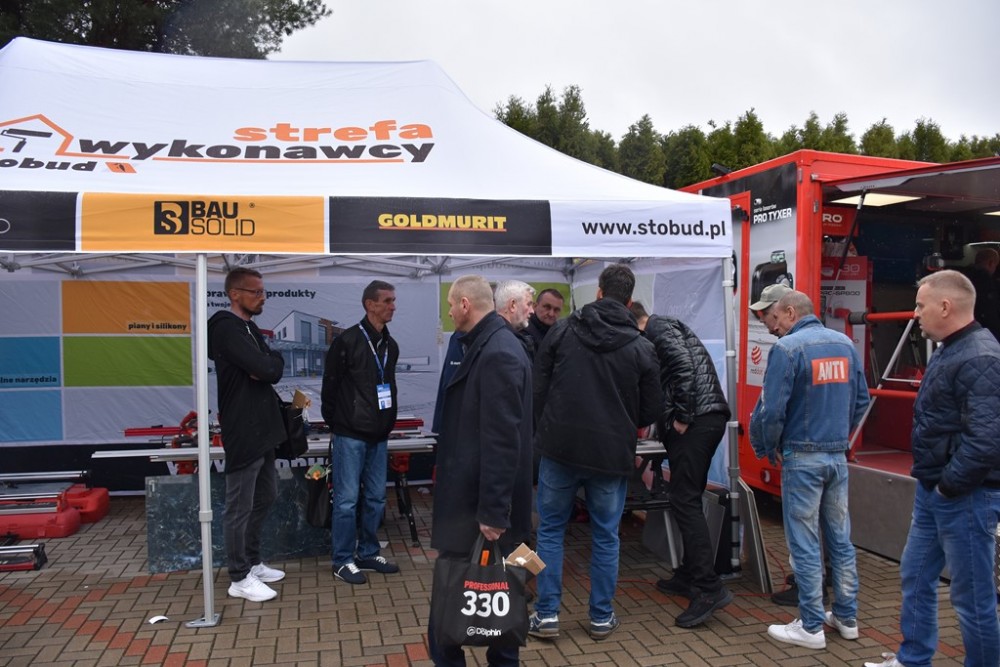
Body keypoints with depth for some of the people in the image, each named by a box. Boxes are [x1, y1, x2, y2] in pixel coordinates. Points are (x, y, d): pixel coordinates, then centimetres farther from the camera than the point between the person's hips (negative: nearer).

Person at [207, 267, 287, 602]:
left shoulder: (249, 328, 15)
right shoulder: (226, 328, -16)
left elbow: (272, 371, 8)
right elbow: (267, 369, -27)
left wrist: (266, 366, -13)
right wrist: (273, 359, -6)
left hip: (262, 429, 10)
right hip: (243, 432, -10)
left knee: (264, 498, 19)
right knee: (239, 508, 1)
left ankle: (252, 562, 33)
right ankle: (240, 578, 11)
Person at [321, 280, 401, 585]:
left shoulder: (390, 345, 10)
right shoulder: (347, 341, -10)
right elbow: (330, 386, -5)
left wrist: (388, 422, 13)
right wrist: (335, 424, 1)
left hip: (378, 436, 7)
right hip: (350, 435, -6)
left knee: (376, 497, 12)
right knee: (347, 499, -1)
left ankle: (368, 553, 25)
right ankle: (343, 561, 10)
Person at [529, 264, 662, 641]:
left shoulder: (562, 331, -3)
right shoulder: (642, 348, -2)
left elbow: (537, 389, 0)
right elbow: (652, 411, 4)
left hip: (560, 447, 0)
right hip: (612, 454, 0)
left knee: (551, 530, 13)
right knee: (605, 536, 13)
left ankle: (547, 614, 15)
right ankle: (601, 617, 22)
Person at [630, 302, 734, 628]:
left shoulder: (660, 328, -2)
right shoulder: (665, 330, 27)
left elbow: (685, 367, -18)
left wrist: (682, 417, -15)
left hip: (696, 421, -10)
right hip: (707, 418, 10)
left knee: (684, 501, -12)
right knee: (687, 500, 15)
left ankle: (709, 589, -15)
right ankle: (689, 575, 23)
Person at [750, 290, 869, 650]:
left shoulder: (787, 348, -15)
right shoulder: (845, 344, 5)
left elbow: (771, 408, -18)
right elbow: (861, 399, 11)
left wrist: (765, 448, -2)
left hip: (803, 458, -6)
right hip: (838, 455, 6)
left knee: (804, 543, 3)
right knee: (840, 539, 16)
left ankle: (811, 627, 10)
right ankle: (846, 617, 27)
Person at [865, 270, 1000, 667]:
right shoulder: (948, 351, 11)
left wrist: (950, 484, -19)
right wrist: (930, 480, 14)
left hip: (965, 497, -10)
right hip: (933, 491, 11)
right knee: (915, 576, 20)